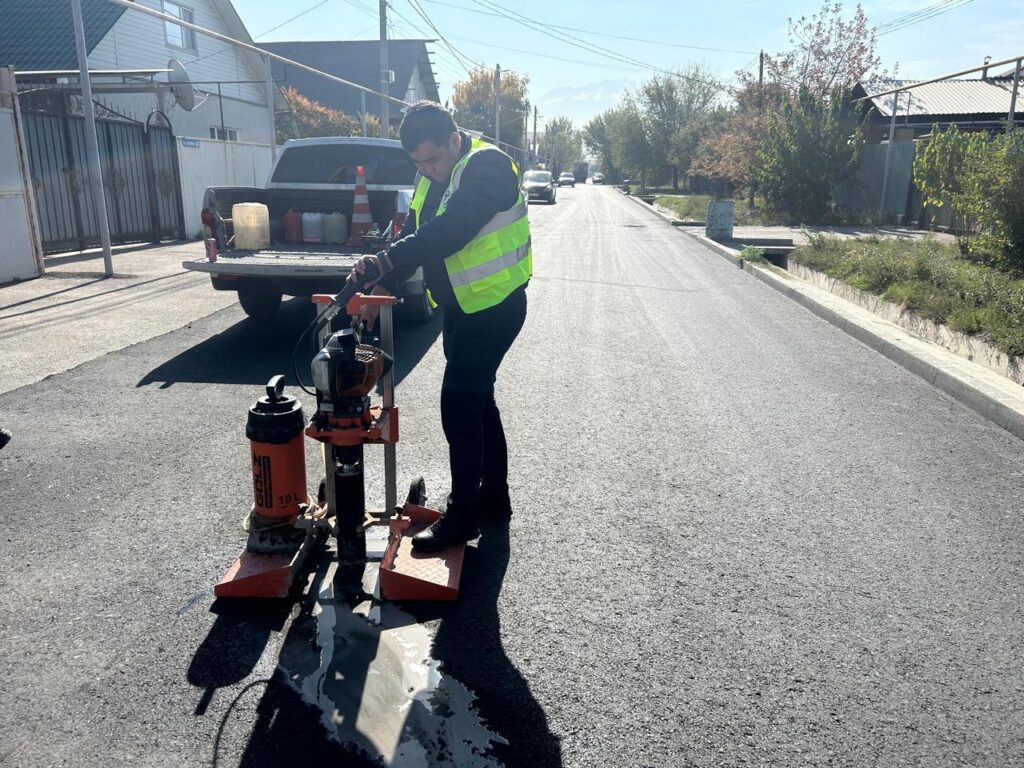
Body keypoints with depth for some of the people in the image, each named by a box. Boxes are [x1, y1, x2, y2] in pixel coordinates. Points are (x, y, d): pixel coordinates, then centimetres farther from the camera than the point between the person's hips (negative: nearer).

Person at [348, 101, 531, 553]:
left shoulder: (489, 166, -20)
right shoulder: (430, 177, 8)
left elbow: (448, 232, -33)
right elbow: (414, 235, 10)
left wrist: (386, 261, -36)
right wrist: (380, 285, -3)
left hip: (494, 307, -9)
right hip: (461, 307, 9)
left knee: (459, 406, -9)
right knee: (477, 400, 16)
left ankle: (462, 516, 4)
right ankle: (494, 497, 30)